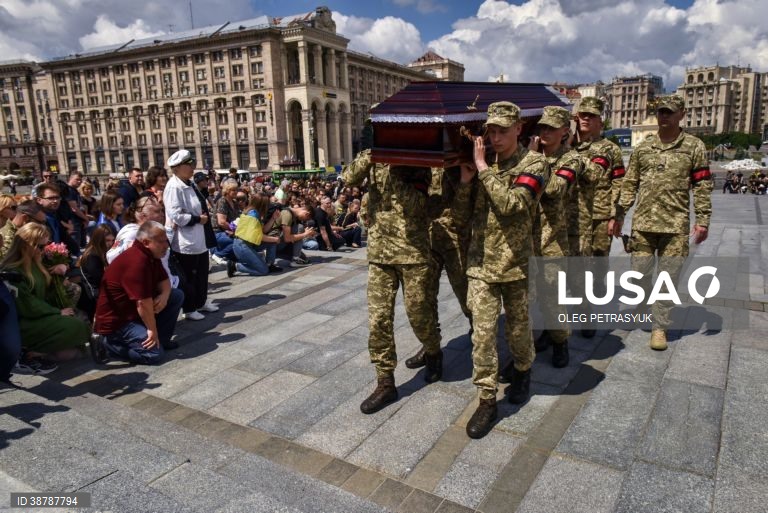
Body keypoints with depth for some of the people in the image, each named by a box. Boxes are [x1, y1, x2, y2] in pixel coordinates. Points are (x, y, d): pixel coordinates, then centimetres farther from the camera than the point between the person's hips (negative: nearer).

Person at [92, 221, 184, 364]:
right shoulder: (136, 261, -29)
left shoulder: (151, 256, 3)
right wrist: (153, 330, -19)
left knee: (177, 295, 4)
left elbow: (164, 281, 11)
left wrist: (164, 296, -13)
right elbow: (143, 302, -28)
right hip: (117, 320, -10)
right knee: (154, 354, -19)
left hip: (136, 310, 10)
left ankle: (159, 340, 10)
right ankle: (107, 342, -3)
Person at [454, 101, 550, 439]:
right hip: (481, 262, 3)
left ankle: (522, 372, 43)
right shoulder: (481, 164, 6)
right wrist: (464, 182, -9)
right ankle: (487, 400, 10)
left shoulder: (534, 163, -5)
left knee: (517, 328, 14)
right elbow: (462, 217, 5)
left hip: (516, 263, -2)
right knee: (482, 331, -2)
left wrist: (484, 168, -19)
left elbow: (511, 204, -23)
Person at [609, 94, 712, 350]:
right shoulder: (642, 148, 7)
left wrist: (703, 220, -7)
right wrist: (618, 216, 3)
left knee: (668, 278, 4)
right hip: (642, 223, 2)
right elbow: (629, 185, 8)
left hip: (676, 226, -2)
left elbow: (702, 187, 0)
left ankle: (660, 327, 15)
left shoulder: (694, 147, 2)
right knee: (640, 274, 9)